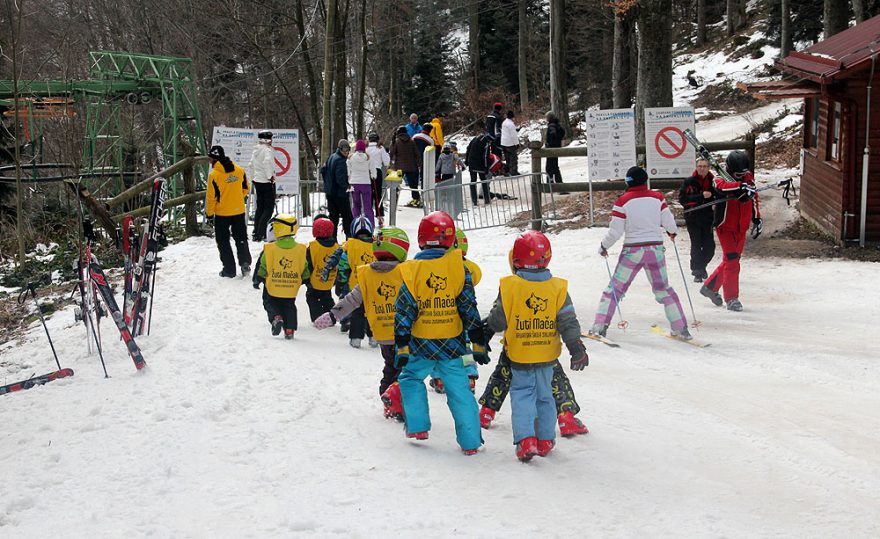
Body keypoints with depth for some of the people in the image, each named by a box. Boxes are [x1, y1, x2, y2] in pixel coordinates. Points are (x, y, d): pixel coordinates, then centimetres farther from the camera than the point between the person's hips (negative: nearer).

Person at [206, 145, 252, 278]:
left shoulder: (214, 174, -17)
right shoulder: (239, 170, -2)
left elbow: (211, 196, -13)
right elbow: (246, 188, 9)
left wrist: (209, 213, -1)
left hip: (222, 213, -4)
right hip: (239, 212, 4)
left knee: (223, 241, 9)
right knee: (241, 238, 17)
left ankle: (229, 269, 9)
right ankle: (245, 262, 3)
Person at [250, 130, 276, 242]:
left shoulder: (255, 150, 10)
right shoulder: (267, 150, -15)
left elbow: (252, 164, 19)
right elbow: (267, 162, -30)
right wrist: (270, 176, -22)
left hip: (257, 181, 8)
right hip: (267, 182, -8)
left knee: (260, 207, 16)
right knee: (269, 208, -3)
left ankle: (256, 233, 18)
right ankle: (260, 234, -10)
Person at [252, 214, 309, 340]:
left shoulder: (269, 248, -12)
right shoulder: (300, 249, -5)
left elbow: (262, 266, -5)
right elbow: (305, 268, 3)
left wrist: (257, 280, 10)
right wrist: (306, 280, 19)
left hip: (273, 288, -2)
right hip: (292, 289, 2)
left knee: (270, 304, 16)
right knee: (289, 307, 17)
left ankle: (276, 317, -12)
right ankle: (289, 330, 8)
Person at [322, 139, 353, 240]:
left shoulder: (331, 157, 11)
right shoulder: (340, 160, -18)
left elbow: (323, 170, 21)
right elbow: (340, 179, -26)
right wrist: (346, 186, -10)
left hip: (330, 192, 9)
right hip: (340, 193, -9)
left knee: (333, 216, 11)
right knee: (347, 216, 1)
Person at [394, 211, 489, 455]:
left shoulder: (411, 271, -7)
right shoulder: (459, 268, -6)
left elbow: (404, 314, -6)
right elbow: (470, 310, -4)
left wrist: (402, 349, 0)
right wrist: (479, 344, 2)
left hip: (422, 344, -1)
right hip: (453, 343, 1)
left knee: (411, 379, 22)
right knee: (459, 391, 8)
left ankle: (417, 426, 18)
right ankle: (470, 441, 10)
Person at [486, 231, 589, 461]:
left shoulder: (509, 286, -13)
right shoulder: (558, 287, -7)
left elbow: (497, 322, -7)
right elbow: (568, 323, -6)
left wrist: (486, 326, 14)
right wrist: (577, 350, 2)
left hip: (519, 356, -2)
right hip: (547, 355, 3)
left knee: (522, 394, 6)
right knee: (545, 395, 17)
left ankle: (525, 439, -9)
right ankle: (545, 440, 22)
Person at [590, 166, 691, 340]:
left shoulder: (623, 201, -9)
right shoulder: (657, 197, -1)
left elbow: (615, 232, -10)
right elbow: (669, 223, 2)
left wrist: (603, 246, 7)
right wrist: (673, 232, 24)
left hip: (632, 251, -3)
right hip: (656, 250, 3)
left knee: (615, 288, 6)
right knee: (663, 289, 16)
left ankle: (600, 326, -1)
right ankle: (681, 329, 14)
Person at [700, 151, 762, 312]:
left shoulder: (748, 178, 3)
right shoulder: (721, 179, -14)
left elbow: (753, 199, 17)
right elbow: (721, 186, -40)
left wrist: (757, 219, 14)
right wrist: (741, 186, -53)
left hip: (741, 229, 6)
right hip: (725, 227, -6)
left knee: (730, 261, 15)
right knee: (732, 261, -11)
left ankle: (710, 287, 32)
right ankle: (731, 298, -4)